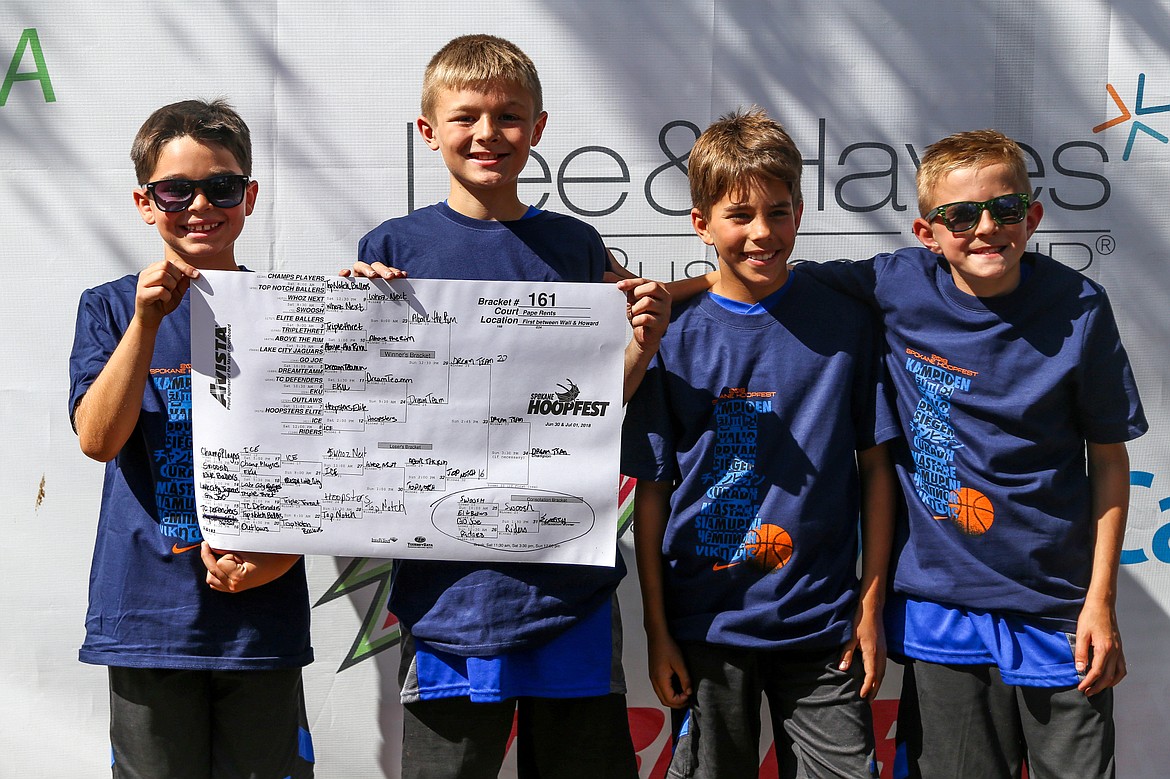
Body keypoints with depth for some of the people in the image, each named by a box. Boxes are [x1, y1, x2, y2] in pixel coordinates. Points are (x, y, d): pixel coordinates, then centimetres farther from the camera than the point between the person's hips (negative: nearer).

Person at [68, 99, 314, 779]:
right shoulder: (111, 308, 5)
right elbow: (98, 439, -8)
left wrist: (278, 553, -10)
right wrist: (147, 321, -18)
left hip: (263, 615, 0)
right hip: (147, 615, 0)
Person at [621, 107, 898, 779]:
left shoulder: (845, 322, -1)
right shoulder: (673, 337, -3)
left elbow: (875, 466, 3)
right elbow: (651, 491, -1)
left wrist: (871, 607, 1)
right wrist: (657, 629, -2)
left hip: (823, 623, 1)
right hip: (707, 625, 0)